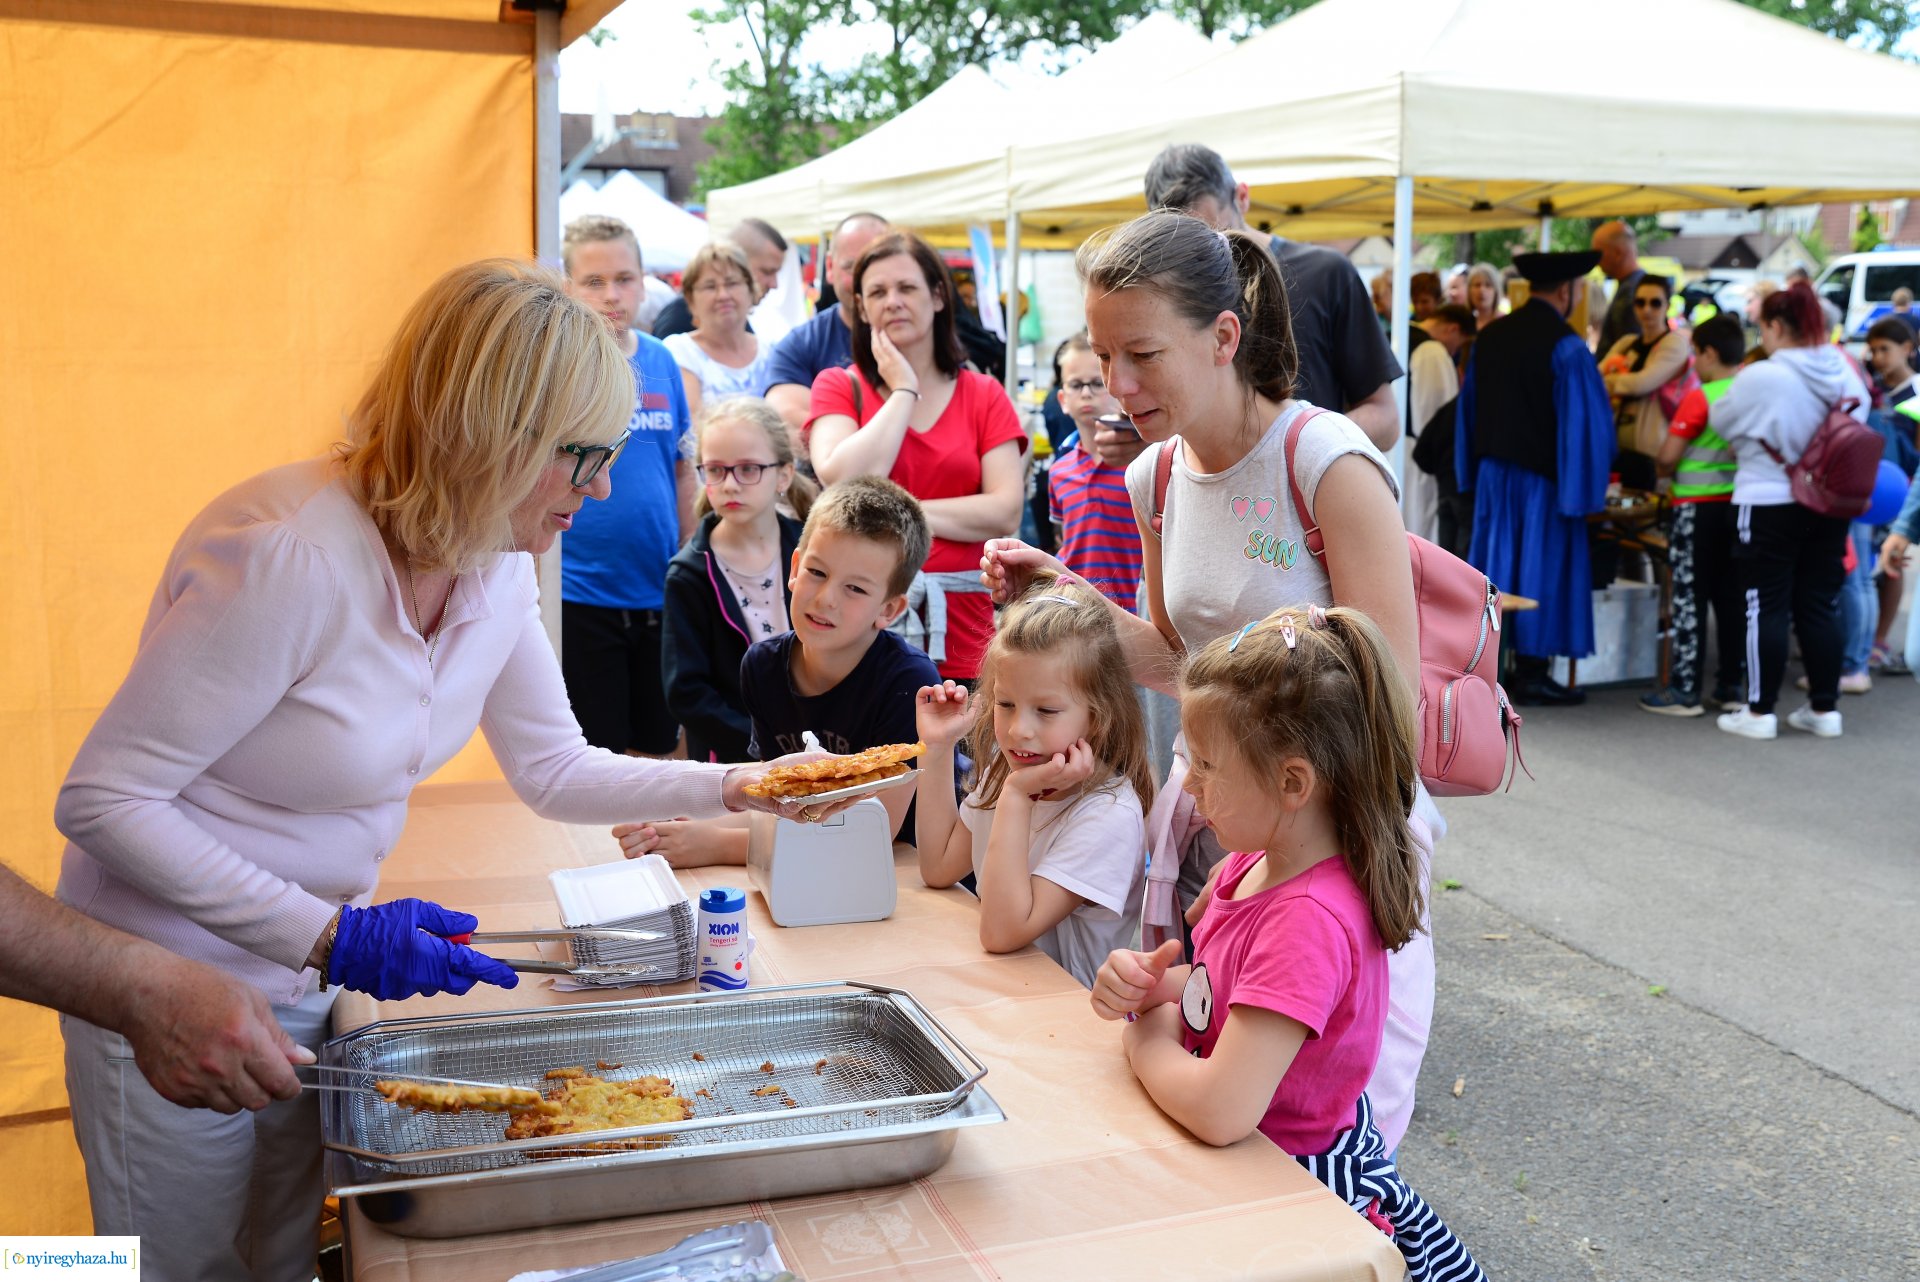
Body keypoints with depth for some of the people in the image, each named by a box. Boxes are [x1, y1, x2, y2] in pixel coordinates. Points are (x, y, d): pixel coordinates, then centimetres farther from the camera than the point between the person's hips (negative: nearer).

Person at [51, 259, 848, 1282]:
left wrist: (735, 788, -6)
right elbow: (100, 799, -25)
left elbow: (554, 772, 6)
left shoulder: (498, 567, -6)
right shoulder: (290, 555, -30)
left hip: (306, 984, 7)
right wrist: (331, 938, -28)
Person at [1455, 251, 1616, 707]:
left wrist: (1475, 469, 19)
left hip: (1492, 470, 6)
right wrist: (1586, 482, -5)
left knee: (1494, 562, 12)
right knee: (1541, 567, 2)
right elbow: (1587, 418, -13)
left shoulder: (1489, 336, 5)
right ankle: (1531, 673, 6)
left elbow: (1469, 408, 12)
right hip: (1542, 476, -6)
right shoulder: (1566, 346, -14)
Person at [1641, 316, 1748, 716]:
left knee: (1690, 599, -1)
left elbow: (1667, 457, -15)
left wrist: (1665, 472, 5)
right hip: (1740, 501, 6)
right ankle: (1733, 686, 16)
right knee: (1732, 598, 11)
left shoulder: (1700, 398, -13)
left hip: (1698, 506, -6)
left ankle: (1685, 691, 1)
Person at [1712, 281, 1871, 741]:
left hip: (1769, 505, -5)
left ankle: (1760, 711, 5)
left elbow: (1721, 421, -4)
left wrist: (1749, 442, 16)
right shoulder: (1847, 374, 2)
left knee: (1767, 609, 1)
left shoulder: (1760, 378, -17)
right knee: (1820, 606, 12)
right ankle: (1825, 707, 18)